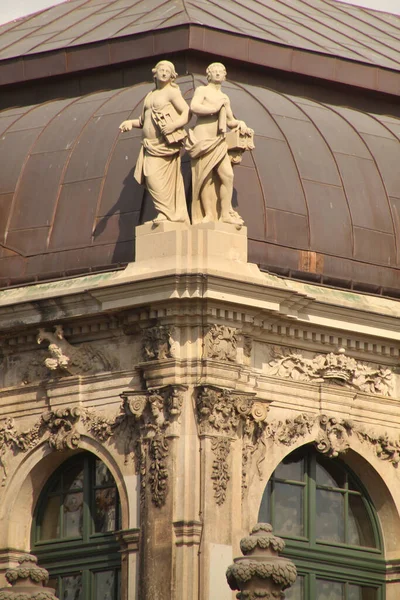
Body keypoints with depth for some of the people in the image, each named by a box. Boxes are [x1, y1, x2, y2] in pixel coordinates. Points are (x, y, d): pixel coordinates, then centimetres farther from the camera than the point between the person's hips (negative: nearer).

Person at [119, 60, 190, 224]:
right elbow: (143, 121, 25)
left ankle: (166, 213, -15)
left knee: (153, 175, -19)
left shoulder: (172, 92, -1)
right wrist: (130, 123, 6)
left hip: (165, 144, -8)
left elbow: (187, 113, -9)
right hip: (151, 145, 8)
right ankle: (177, 215, 2)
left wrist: (174, 125, -23)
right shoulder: (150, 96, 22)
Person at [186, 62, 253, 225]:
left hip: (219, 142, 6)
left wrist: (240, 124, 9)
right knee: (206, 178, -7)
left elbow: (230, 121, 30)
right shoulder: (202, 90, 5)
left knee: (228, 175, -9)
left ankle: (225, 213, -7)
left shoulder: (225, 98, 24)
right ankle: (208, 215, -6)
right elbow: (194, 107, -15)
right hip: (203, 139, -6)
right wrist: (215, 109, -8)